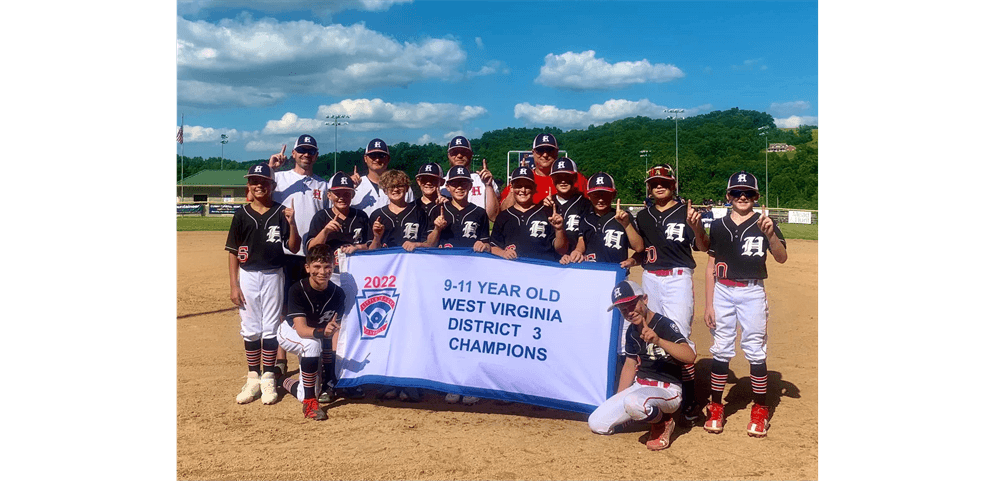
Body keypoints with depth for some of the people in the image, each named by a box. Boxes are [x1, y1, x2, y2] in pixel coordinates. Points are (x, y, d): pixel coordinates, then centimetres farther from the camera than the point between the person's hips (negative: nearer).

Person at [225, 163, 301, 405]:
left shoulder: (281, 212, -3)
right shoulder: (242, 215, 0)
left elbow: (293, 248, -5)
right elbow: (233, 252, 2)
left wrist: (292, 223, -21)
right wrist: (233, 285, -3)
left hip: (273, 276, -1)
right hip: (248, 276, 1)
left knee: (270, 329, 5)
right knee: (250, 329, 8)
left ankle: (269, 379, 14)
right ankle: (253, 379, 19)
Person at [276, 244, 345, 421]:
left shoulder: (337, 293, -20)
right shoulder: (298, 290, -30)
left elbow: (335, 328, -12)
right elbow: (301, 329, -40)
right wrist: (322, 332, -57)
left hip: (317, 336, 4)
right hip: (290, 332, -3)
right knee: (312, 344, -39)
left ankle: (291, 384, 37)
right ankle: (310, 404, -28)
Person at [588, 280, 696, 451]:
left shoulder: (664, 324, -17)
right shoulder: (632, 331, 6)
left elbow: (690, 356, -32)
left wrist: (658, 340, -46)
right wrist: (616, 402, 19)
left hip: (668, 390, -8)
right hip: (640, 386, 8)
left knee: (633, 401, -41)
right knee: (596, 423, -2)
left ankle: (663, 423, -7)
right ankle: (648, 412, 13)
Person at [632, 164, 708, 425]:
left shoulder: (686, 211, -3)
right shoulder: (643, 216, 12)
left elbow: (703, 247, -12)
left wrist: (696, 226, -30)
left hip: (678, 279, -5)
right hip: (650, 279, 6)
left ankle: (689, 401, -5)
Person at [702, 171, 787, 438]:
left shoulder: (764, 223, 0)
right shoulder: (719, 226, 6)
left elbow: (781, 258, -13)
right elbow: (711, 267, 8)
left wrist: (770, 233, -31)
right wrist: (708, 304, 4)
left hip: (752, 293, -2)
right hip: (723, 292, 2)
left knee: (755, 351, 0)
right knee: (721, 350, 5)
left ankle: (760, 410, 13)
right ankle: (716, 408, 14)